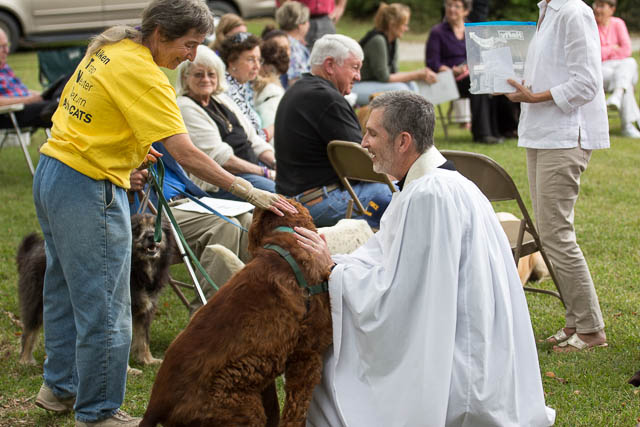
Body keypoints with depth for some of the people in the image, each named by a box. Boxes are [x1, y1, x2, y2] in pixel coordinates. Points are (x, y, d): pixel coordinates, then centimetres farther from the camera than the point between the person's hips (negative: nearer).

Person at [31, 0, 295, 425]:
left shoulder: (109, 48, 6)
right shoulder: (141, 73, -21)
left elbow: (78, 108, 18)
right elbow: (187, 154, -26)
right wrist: (250, 192, -25)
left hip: (52, 171, 10)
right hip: (89, 191, -10)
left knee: (66, 290, 22)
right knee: (105, 309, -1)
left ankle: (61, 386, 37)